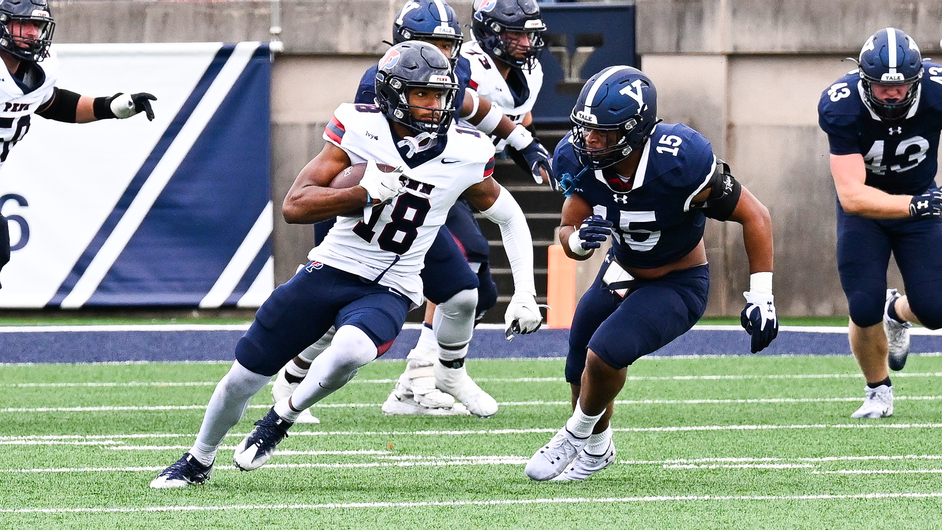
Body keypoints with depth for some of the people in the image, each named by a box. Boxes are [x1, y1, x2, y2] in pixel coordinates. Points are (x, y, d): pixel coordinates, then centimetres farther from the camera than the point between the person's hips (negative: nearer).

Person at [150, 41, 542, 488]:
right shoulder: (360, 129, -12)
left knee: (350, 350, -35)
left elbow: (510, 218, 9)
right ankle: (199, 461, 35)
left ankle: (281, 419, -5)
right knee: (245, 375, 6)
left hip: (388, 292, -1)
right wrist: (368, 193, -30)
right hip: (330, 270, 1)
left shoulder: (464, 155, -9)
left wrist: (525, 294, 2)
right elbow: (295, 206, -17)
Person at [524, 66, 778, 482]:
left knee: (605, 354, -25)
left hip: (679, 285, -6)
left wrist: (760, 297, -20)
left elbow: (754, 217, -21)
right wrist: (580, 239, -30)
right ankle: (596, 451, 43)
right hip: (622, 272, 6)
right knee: (582, 375, 11)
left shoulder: (680, 163, -33)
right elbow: (567, 233, -4)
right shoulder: (580, 161, -18)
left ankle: (580, 438, 4)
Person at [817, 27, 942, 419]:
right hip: (866, 205, -1)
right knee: (864, 308, -15)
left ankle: (896, 313, 29)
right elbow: (852, 197, -36)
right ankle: (878, 391, 15)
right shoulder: (841, 107, -31)